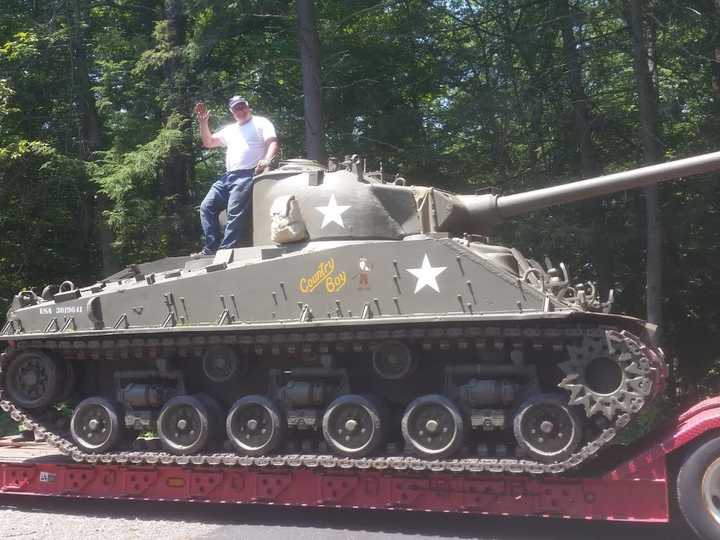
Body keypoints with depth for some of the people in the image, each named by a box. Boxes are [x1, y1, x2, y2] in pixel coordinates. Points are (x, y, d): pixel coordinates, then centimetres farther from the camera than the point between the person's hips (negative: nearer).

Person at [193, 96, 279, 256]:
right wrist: (203, 123, 9)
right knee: (207, 207, -2)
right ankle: (211, 248, -3)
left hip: (248, 175, -8)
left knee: (236, 214, -20)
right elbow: (208, 142, 25)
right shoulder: (229, 130, 26)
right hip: (228, 176, 8)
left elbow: (273, 143, -6)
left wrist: (266, 160, -27)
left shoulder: (261, 123, 7)